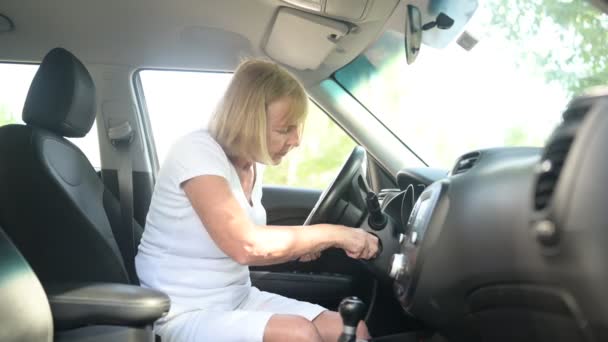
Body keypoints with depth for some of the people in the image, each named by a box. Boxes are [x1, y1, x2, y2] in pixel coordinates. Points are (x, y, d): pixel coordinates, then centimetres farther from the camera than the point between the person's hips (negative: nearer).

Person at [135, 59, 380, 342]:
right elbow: (246, 246, -33)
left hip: (239, 299, 7)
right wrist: (334, 234, -24)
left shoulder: (254, 164, 4)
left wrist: (296, 244, -7)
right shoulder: (196, 152, -20)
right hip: (187, 315, -7)